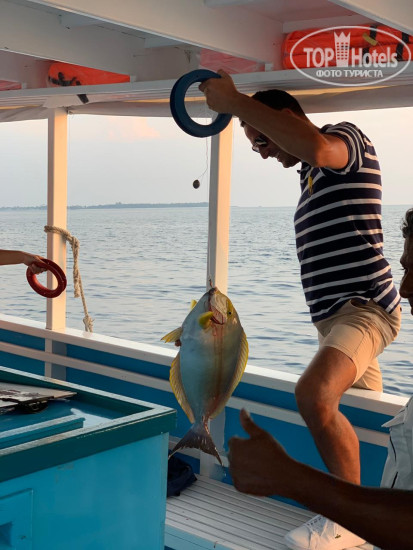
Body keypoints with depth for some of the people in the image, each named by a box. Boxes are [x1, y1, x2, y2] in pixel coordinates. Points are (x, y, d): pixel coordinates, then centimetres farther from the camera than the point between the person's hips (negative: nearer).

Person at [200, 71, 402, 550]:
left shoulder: (348, 138, -7)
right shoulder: (313, 175, 21)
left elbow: (316, 147, -32)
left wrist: (236, 103, -27)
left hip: (364, 308, -10)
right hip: (334, 315, 10)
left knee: (314, 393, -30)